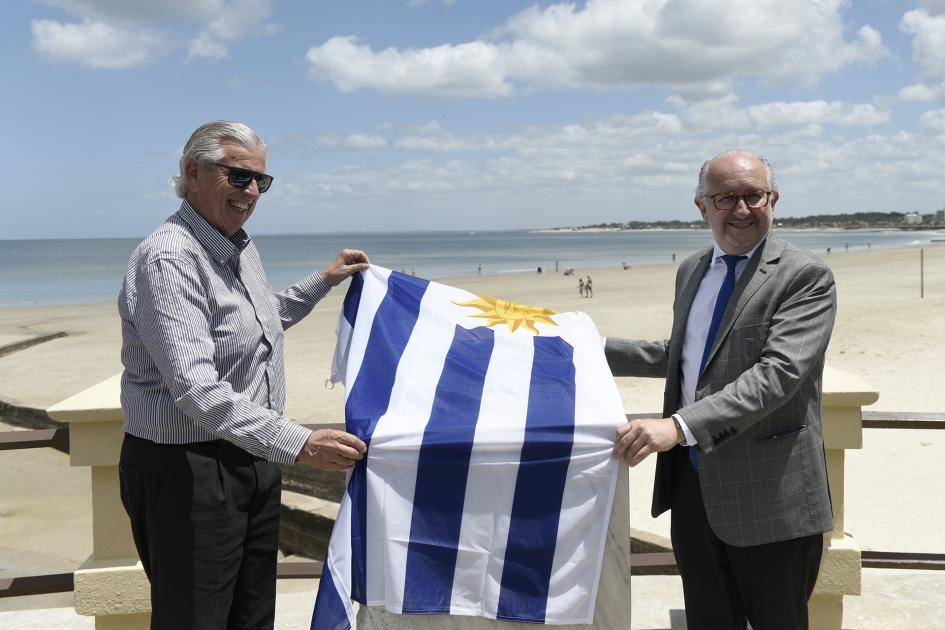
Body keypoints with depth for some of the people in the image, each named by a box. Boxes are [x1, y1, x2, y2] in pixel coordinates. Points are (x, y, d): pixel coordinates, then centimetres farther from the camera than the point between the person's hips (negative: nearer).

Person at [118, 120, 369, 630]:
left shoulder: (241, 247, 10)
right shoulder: (168, 259, -21)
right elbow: (196, 389, -31)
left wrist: (325, 280, 24)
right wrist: (299, 444, -37)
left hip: (252, 460, 9)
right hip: (185, 469, -9)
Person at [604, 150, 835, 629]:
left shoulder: (805, 276, -12)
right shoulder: (691, 271, 11)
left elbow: (778, 371, -25)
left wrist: (679, 426, -34)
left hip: (768, 494, -6)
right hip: (691, 481, 6)